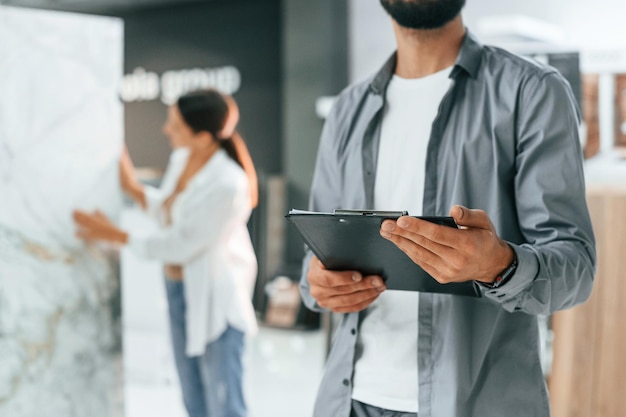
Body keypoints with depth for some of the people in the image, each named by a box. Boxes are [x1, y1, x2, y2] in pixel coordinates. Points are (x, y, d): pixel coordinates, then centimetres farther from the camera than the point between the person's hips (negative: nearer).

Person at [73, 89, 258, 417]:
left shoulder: (228, 184, -26)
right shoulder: (182, 158, -3)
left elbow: (179, 246, -20)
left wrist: (114, 235, -14)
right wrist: (132, 187, -4)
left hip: (215, 297, -8)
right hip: (179, 288, 8)